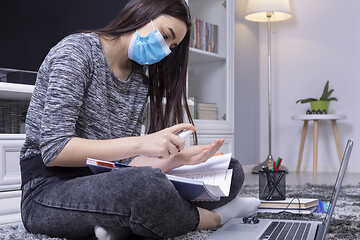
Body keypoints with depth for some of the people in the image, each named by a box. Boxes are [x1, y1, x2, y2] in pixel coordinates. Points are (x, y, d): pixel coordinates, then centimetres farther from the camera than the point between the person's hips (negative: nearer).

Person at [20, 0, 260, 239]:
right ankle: (215, 217, -7)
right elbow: (53, 150, -18)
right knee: (148, 184, -40)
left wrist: (175, 159, -14)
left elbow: (125, 159, 5)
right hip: (49, 189, -7)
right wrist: (141, 143, -24)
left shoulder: (140, 81, 14)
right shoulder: (77, 51, -8)